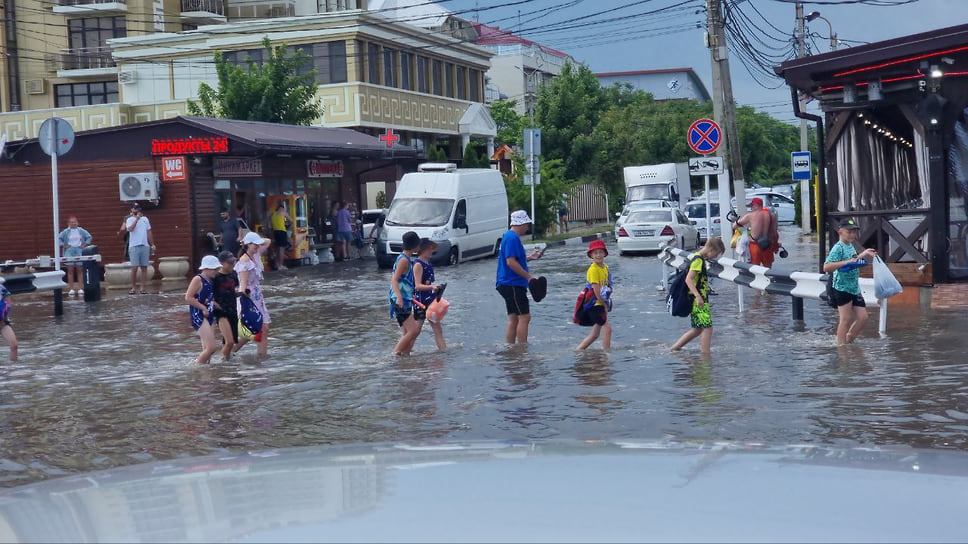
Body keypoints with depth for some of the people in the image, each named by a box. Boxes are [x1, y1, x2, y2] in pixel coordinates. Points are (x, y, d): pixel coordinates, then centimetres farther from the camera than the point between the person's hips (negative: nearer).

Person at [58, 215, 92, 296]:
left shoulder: (81, 231, 6)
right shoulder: (65, 232, 1)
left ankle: (80, 289, 3)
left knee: (79, 270, 1)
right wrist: (64, 246, -6)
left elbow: (89, 237, 12)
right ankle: (71, 289, -1)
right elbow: (59, 239, 3)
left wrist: (85, 245, 2)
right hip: (69, 252, -1)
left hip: (79, 252, 1)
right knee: (70, 271, -2)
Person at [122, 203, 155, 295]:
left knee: (144, 267, 1)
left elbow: (149, 232, 16)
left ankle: (142, 288, 4)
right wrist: (137, 219, -18)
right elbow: (130, 229, -17)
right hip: (134, 246, -3)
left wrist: (152, 244, 11)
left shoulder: (145, 219, 15)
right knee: (134, 268, -7)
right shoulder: (129, 220, 4)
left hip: (145, 246, 3)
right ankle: (134, 288, 1)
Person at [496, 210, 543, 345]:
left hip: (510, 284, 11)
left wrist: (530, 257, 20)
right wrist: (529, 276, -19)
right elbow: (511, 262, -23)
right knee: (524, 317, -9)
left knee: (513, 319, 11)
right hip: (513, 284, -11)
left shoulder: (508, 237, 18)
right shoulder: (512, 238, -15)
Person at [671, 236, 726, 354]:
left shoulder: (701, 259, 16)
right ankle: (705, 354, -9)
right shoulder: (698, 260, -15)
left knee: (698, 329, 14)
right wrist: (698, 296, -31)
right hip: (698, 301, -10)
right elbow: (688, 279, -24)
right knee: (707, 327, -10)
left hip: (701, 301, 10)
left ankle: (674, 348, 19)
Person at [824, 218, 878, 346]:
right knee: (846, 319, -5)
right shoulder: (838, 248, -13)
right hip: (842, 288, -8)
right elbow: (826, 267, -25)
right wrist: (847, 262, -30)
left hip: (854, 288, 8)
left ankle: (848, 341, 20)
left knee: (863, 317, 6)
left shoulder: (850, 246, 14)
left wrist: (862, 255, 26)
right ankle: (841, 346, 5)